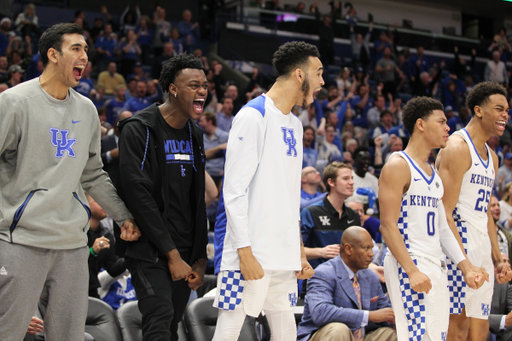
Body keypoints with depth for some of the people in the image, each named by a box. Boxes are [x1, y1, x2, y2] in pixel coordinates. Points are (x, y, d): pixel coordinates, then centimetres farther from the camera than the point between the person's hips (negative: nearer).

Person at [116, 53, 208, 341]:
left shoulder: (194, 135, 14)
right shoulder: (139, 129, -10)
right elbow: (137, 194, -16)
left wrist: (200, 259, 9)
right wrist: (172, 254, -17)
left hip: (184, 251, 7)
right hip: (150, 249, -7)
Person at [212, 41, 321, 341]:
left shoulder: (294, 125, 18)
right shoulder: (253, 116, -9)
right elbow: (235, 191, -14)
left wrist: (299, 251, 18)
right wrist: (245, 252, -19)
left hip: (284, 255, 9)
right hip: (250, 253, -8)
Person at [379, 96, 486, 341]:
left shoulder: (434, 175, 20)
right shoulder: (398, 166, -7)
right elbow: (388, 225, -15)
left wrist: (466, 267, 11)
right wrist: (412, 270, -22)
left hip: (436, 266, 9)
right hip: (408, 265, -9)